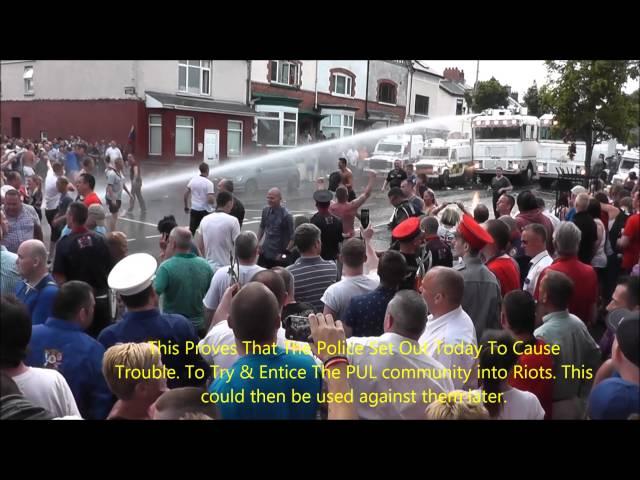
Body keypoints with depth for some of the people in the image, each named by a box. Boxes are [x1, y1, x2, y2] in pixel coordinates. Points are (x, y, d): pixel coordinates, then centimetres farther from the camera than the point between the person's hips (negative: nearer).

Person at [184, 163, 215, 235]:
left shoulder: (193, 180, 1)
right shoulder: (209, 183, -15)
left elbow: (185, 194, 4)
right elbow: (210, 200, -21)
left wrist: (186, 207, 15)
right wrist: (214, 198, 1)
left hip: (194, 210, 5)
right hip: (204, 211, -5)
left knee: (191, 231, 11)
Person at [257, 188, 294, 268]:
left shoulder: (286, 215, -16)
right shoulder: (265, 210, 1)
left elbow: (293, 237, -14)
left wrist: (285, 252, -16)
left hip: (279, 256, -5)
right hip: (265, 253, 5)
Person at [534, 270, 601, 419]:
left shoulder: (542, 335, -28)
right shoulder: (579, 324, -4)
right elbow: (595, 359, 8)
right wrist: (581, 397, 15)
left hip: (551, 409, -7)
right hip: (576, 405, 7)